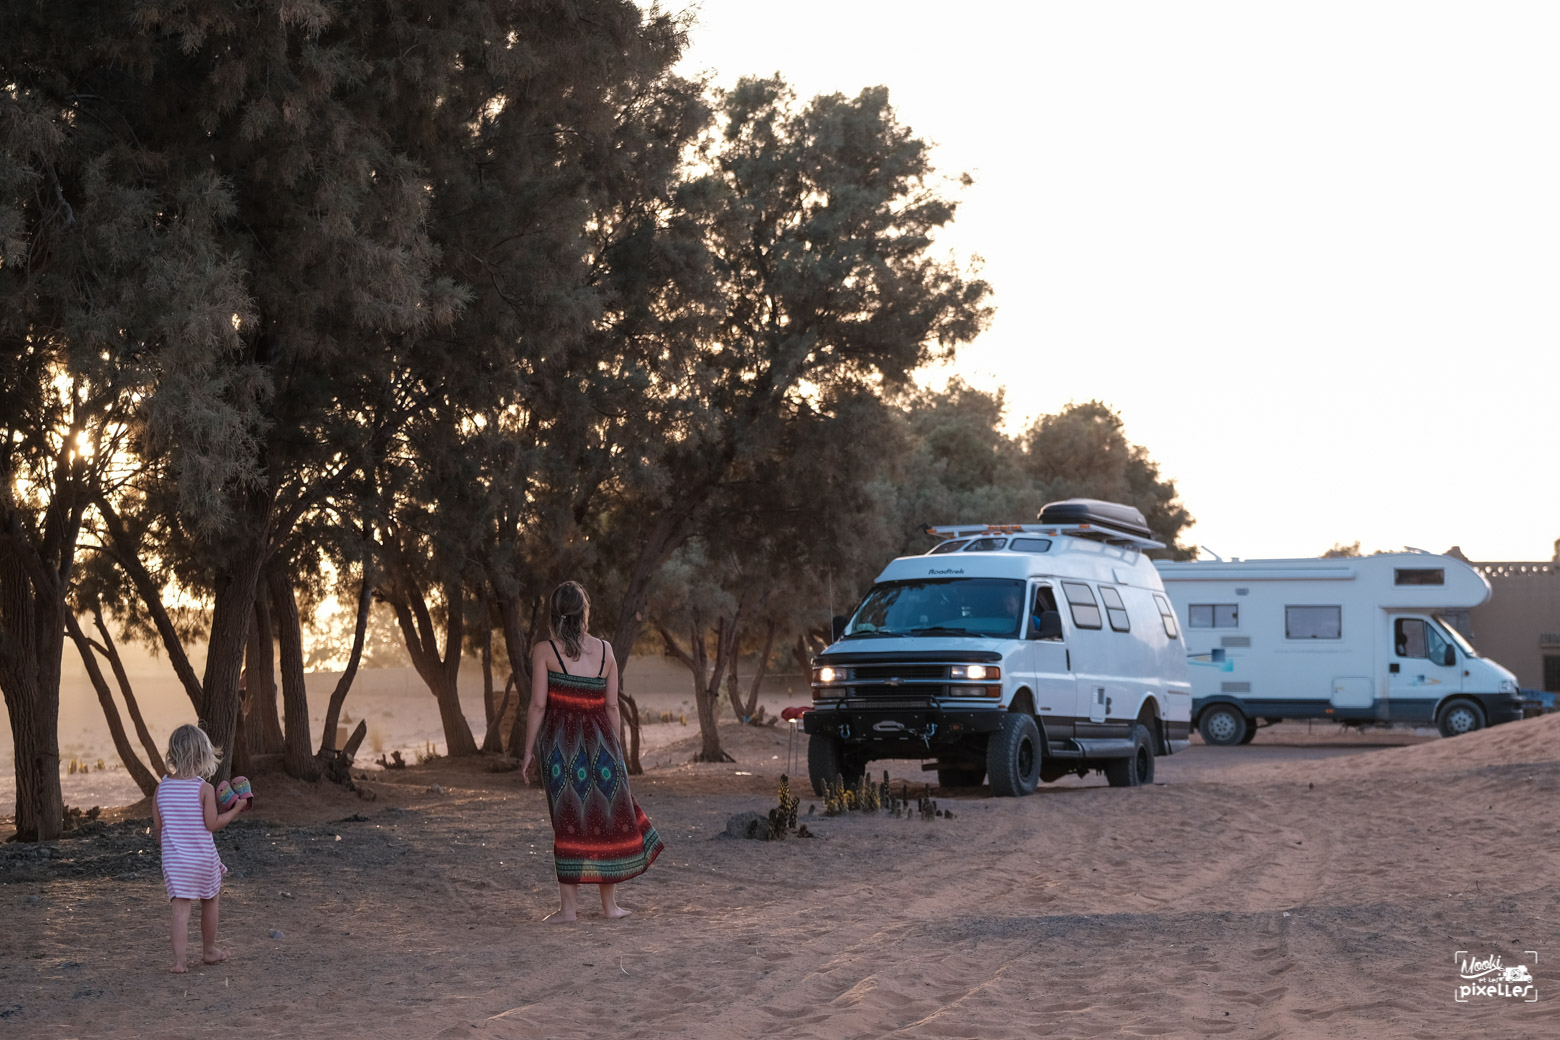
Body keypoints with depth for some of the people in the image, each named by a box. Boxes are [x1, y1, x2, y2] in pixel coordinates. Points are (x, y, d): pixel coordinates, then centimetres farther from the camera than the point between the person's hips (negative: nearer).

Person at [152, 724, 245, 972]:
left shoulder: (162, 788, 0)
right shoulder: (204, 788, -12)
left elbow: (157, 828, 5)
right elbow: (212, 824, -13)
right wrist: (235, 809, -1)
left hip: (173, 859, 2)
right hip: (203, 857, -2)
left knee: (181, 907, 0)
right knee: (209, 901, 18)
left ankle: (178, 959, -10)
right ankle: (209, 950, 32)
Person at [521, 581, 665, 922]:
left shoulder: (544, 651, -4)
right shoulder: (604, 650, 4)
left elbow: (538, 705, -7)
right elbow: (611, 706, 5)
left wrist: (529, 751, 0)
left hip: (561, 742, -2)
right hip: (601, 740, 2)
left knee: (569, 822, 3)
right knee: (606, 818, 11)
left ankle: (568, 905, 4)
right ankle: (610, 903, 16)